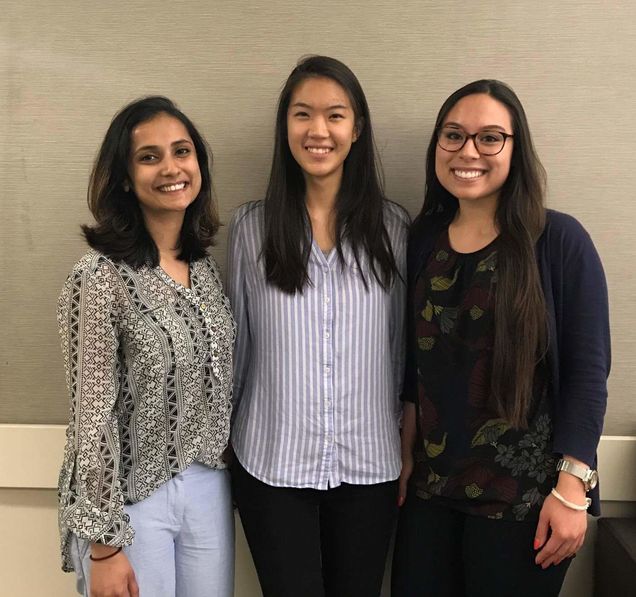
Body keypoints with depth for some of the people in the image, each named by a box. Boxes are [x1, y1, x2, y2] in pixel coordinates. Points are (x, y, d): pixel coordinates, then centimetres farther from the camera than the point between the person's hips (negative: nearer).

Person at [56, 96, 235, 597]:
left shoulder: (206, 265, 2)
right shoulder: (100, 276, -17)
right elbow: (93, 416, -16)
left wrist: (219, 480, 11)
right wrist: (104, 545, -14)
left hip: (209, 488, 6)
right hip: (130, 497, -5)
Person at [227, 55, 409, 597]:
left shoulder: (392, 228, -1)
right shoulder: (251, 227, -3)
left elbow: (402, 348, 5)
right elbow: (237, 343, 5)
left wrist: (409, 450, 8)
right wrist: (224, 441, 11)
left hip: (369, 466, 1)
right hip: (272, 465, -1)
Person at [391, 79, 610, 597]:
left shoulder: (560, 242, -10)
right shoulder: (422, 240, 3)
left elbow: (587, 371, -11)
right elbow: (415, 362, 8)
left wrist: (571, 488, -15)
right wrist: (405, 454, 8)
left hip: (525, 494, -4)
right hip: (429, 485, 4)